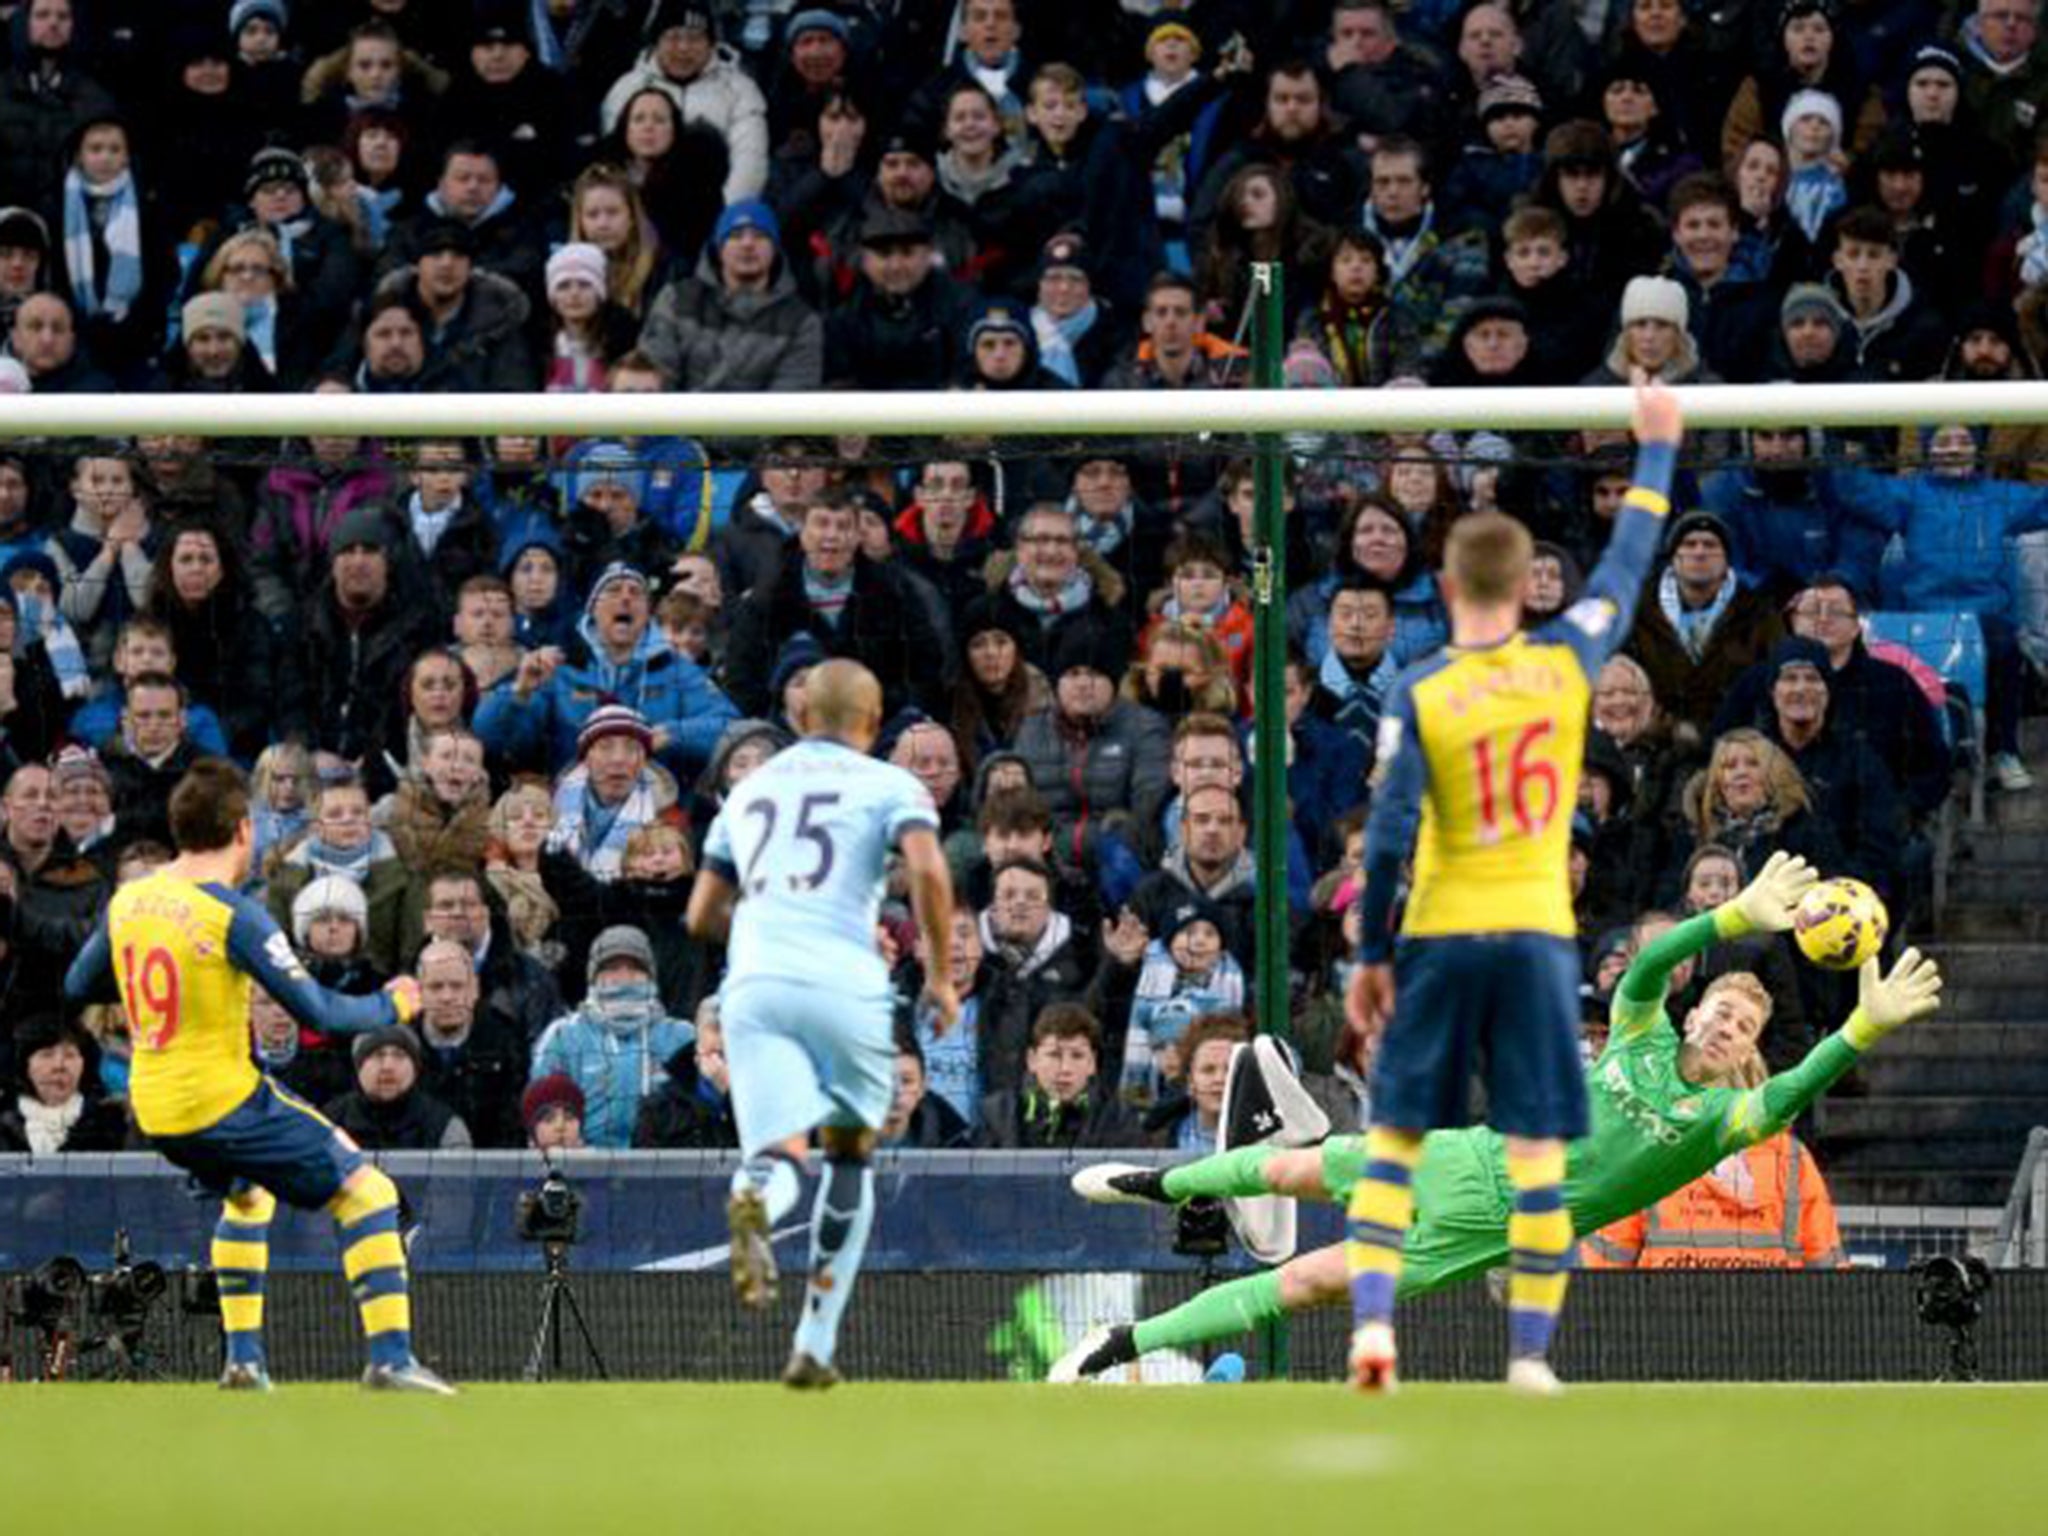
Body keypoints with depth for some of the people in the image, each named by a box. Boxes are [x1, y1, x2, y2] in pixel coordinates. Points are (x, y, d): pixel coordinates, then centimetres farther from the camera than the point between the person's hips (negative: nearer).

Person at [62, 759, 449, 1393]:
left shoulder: (127, 900, 3)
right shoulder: (235, 916, -17)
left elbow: (77, 985, 18)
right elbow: (318, 1013, -16)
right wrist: (392, 1008, 1)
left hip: (153, 1108, 8)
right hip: (225, 1099, -7)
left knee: (248, 1193, 35)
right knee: (367, 1194, -1)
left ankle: (244, 1358, 29)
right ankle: (390, 1358, -13)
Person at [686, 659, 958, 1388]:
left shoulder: (750, 789, 23)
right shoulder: (888, 785, 10)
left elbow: (702, 916, 25)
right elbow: (929, 871, -9)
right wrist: (941, 975, 2)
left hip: (752, 983, 2)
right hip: (844, 982, -2)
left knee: (777, 1155, -7)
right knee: (850, 1152, 18)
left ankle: (756, 1200, -48)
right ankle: (815, 1347, 13)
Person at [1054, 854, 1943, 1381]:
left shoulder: (1726, 1117, -8)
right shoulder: (1644, 1039, 0)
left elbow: (1798, 1089, -27)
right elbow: (1651, 965, -17)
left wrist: (1867, 1026, -41)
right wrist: (1742, 919, -32)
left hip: (1497, 1226, -3)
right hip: (1467, 1160, 3)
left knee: (1306, 1283, -7)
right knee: (1295, 1170, 19)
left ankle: (1132, 1342, -2)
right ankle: (1161, 1186, 47)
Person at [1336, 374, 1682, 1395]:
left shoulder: (1417, 697, -7)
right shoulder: (1566, 662, -1)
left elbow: (1389, 837, -9)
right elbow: (1626, 571, 15)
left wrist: (1370, 954, 0)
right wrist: (1655, 451, 27)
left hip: (1440, 939, -1)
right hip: (1539, 937, 1)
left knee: (1393, 1142, 7)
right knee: (1536, 1153, 2)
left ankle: (1372, 1319, -6)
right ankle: (1531, 1349, -1)